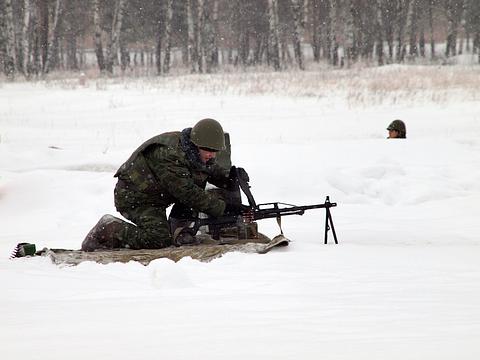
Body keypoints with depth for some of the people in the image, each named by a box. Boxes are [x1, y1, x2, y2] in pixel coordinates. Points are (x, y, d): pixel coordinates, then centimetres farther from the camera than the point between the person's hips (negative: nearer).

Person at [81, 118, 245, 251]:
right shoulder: (169, 156, -33)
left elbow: (213, 170, 14)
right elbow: (187, 192, -34)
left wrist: (231, 178, -9)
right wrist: (222, 207, -31)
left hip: (157, 196, 9)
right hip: (134, 198, -9)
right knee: (160, 239, -24)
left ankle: (178, 227, -1)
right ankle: (107, 230, -8)